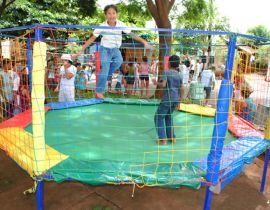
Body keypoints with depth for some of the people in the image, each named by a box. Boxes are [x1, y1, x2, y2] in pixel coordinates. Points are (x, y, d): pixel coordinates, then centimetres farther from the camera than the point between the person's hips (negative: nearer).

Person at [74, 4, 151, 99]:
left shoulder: (121, 24, -11)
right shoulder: (102, 26, -17)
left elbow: (132, 34, -6)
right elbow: (92, 39, -12)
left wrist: (144, 42, -12)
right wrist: (81, 50, -15)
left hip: (115, 49, 3)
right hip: (105, 49, -3)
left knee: (119, 61, -26)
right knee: (104, 69, -15)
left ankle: (105, 77, -4)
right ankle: (99, 92, -5)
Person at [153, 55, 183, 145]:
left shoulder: (166, 72, -7)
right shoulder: (179, 75, 11)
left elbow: (163, 84, -19)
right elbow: (181, 89, 12)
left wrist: (156, 82, 1)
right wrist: (178, 101, 20)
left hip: (167, 99, -7)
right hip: (176, 99, 7)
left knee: (159, 117, 4)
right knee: (168, 116, 23)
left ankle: (163, 139, -2)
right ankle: (172, 137, 24)